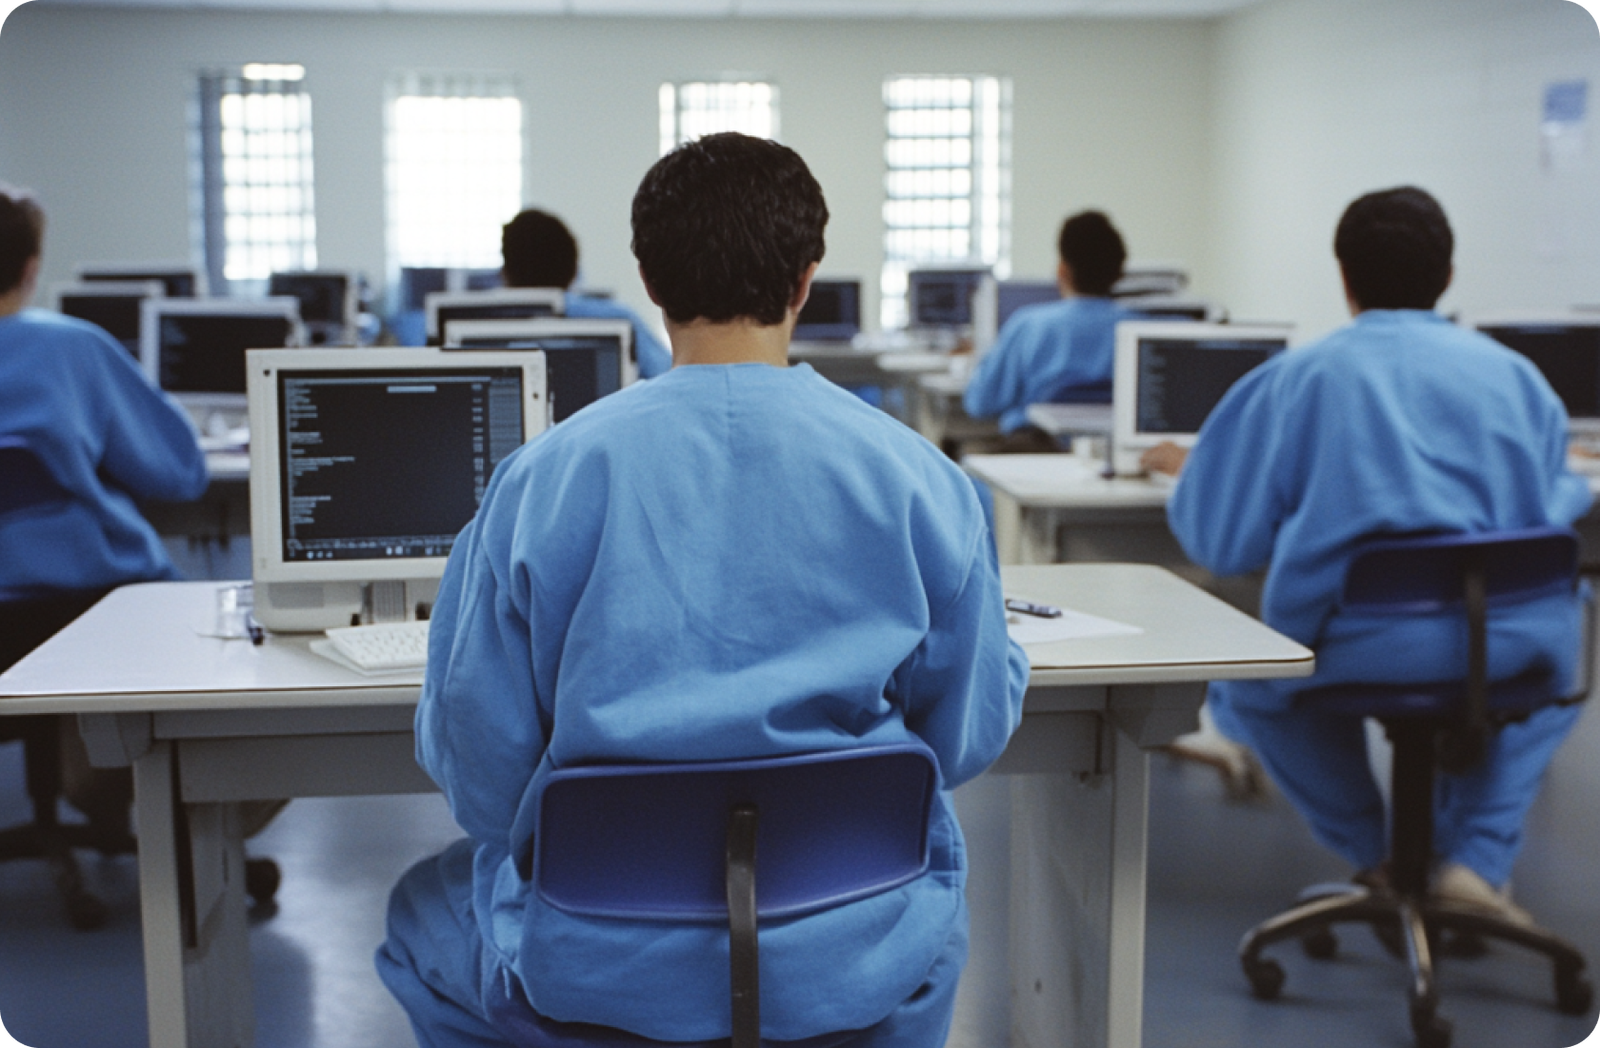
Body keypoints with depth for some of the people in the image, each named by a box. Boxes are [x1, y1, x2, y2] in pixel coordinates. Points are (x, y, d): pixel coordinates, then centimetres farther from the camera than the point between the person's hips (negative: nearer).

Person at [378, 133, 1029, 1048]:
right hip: (856, 961, 2)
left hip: (602, 969, -1)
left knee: (425, 911, 33)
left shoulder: (542, 478, -13)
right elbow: (969, 736, 0)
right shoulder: (920, 478, -10)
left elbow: (476, 759, -6)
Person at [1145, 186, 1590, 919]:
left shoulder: (1296, 378, 1)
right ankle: (1476, 863, 21)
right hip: (1503, 650, 2)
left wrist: (1192, 470, 22)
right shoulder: (1516, 375, 8)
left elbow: (1221, 541, 0)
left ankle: (1377, 857, 33)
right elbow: (1556, 507, 20)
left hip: (1356, 651, -1)